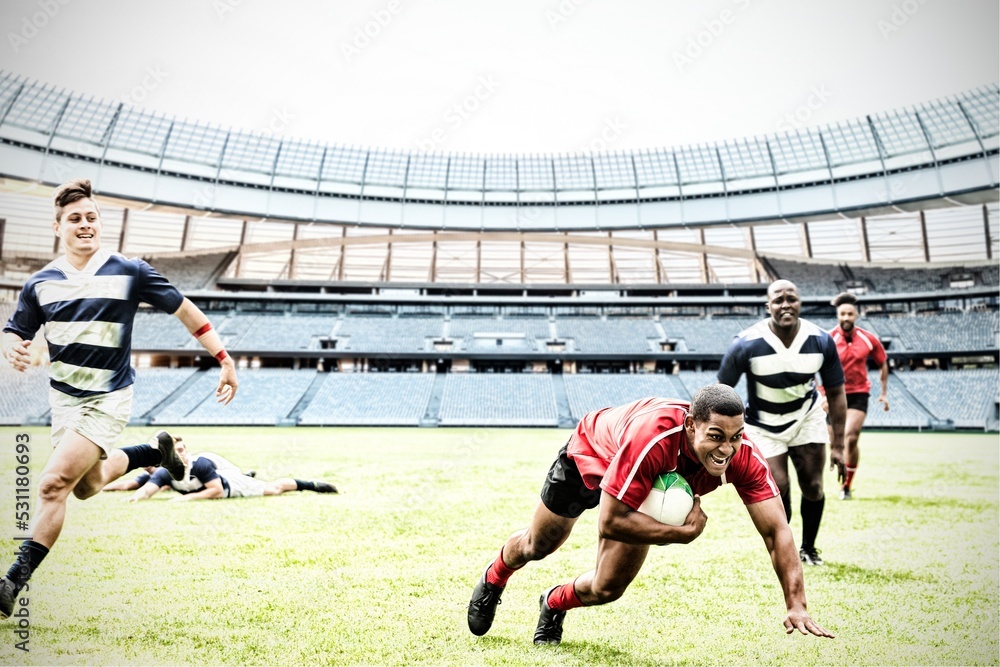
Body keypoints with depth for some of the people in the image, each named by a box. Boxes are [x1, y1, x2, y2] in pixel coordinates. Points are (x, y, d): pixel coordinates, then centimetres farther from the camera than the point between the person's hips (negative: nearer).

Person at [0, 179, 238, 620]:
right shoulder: (39, 284, 0)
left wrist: (223, 358, -8)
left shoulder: (130, 272, -10)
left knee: (53, 484, -15)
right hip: (62, 396, 5)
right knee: (87, 485, 19)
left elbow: (184, 310, -4)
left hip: (107, 400, -5)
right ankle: (155, 451, 43)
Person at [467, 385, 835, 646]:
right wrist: (684, 532, -39)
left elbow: (776, 530, -28)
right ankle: (493, 580, 56)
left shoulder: (743, 456, -34)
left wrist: (796, 606, -34)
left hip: (647, 494, 4)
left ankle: (555, 604, 39)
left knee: (607, 589, 2)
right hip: (588, 455, -4)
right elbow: (610, 522, -42)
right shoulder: (651, 439, -49)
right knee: (536, 547, 20)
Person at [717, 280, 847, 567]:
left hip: (807, 417, 3)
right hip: (763, 426, -2)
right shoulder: (746, 344, -25)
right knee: (778, 491, -10)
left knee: (812, 486, -1)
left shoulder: (821, 341, -17)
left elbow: (835, 393, -5)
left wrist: (838, 446, -6)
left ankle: (808, 549, 25)